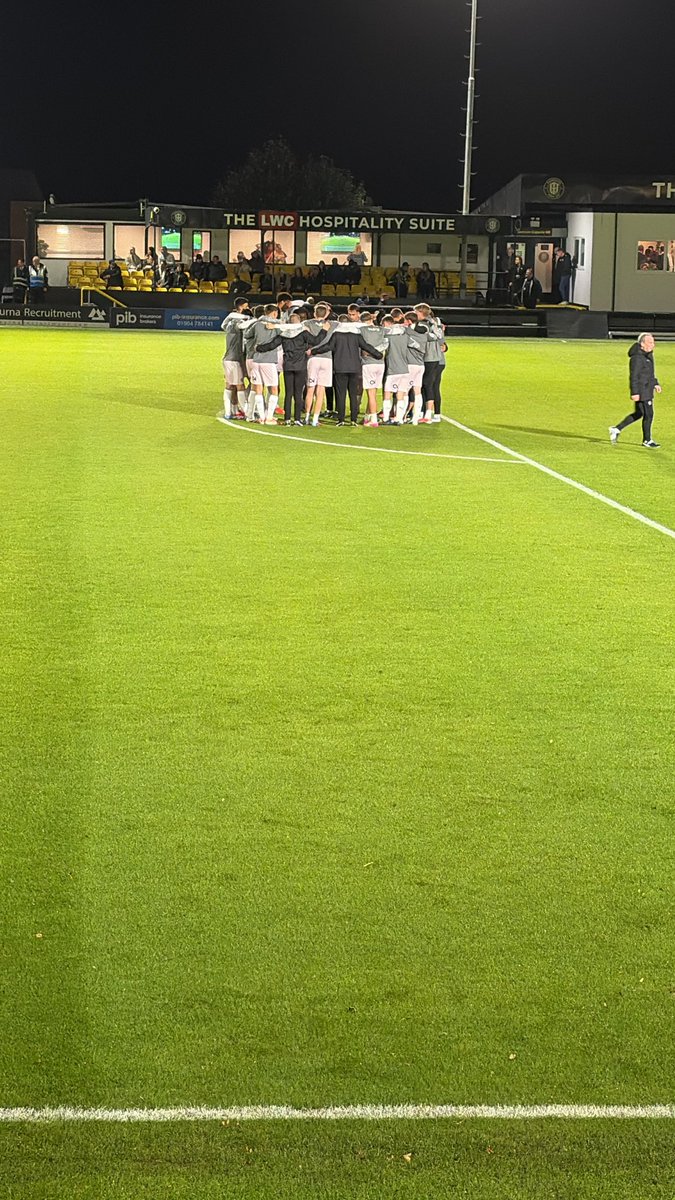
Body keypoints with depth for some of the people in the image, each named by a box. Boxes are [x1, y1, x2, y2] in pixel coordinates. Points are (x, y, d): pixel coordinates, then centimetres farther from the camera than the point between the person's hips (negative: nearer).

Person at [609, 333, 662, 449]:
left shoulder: (648, 355, 12)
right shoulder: (637, 357, -19)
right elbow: (634, 376, -21)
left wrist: (655, 383, 18)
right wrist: (634, 393, -22)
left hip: (648, 390, 10)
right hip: (641, 391, -10)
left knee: (638, 413, 16)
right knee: (648, 414, -3)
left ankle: (616, 429, 23)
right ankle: (647, 440, 10)